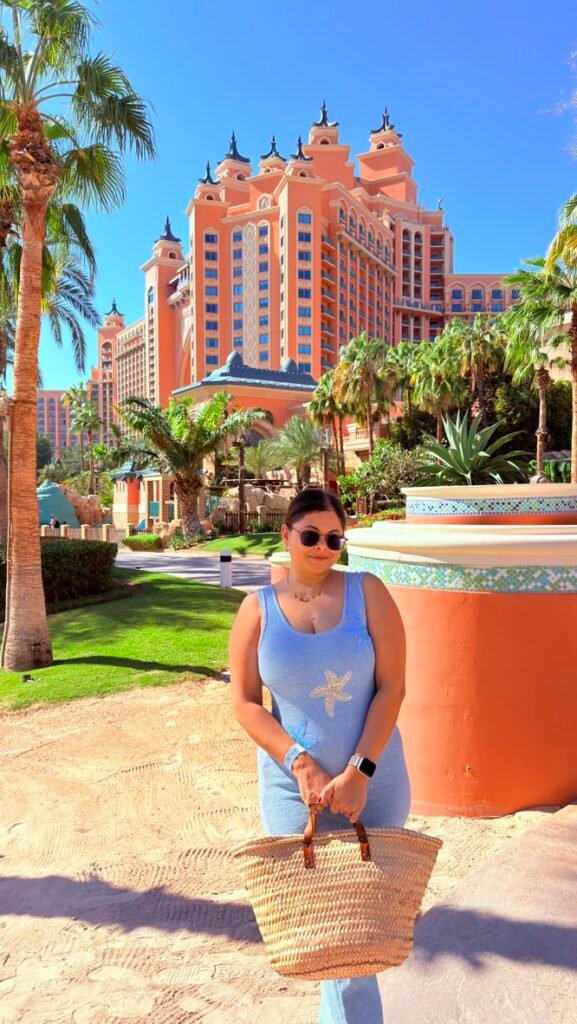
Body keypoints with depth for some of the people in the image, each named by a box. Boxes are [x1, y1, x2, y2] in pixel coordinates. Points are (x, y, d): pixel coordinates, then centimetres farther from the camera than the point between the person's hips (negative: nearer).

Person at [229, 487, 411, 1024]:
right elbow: (244, 702, -3)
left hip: (372, 781, 1)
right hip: (293, 785, 0)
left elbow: (391, 686, -9)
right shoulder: (257, 608, -3)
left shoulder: (367, 591, -6)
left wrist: (359, 771, -15)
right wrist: (299, 762, -14)